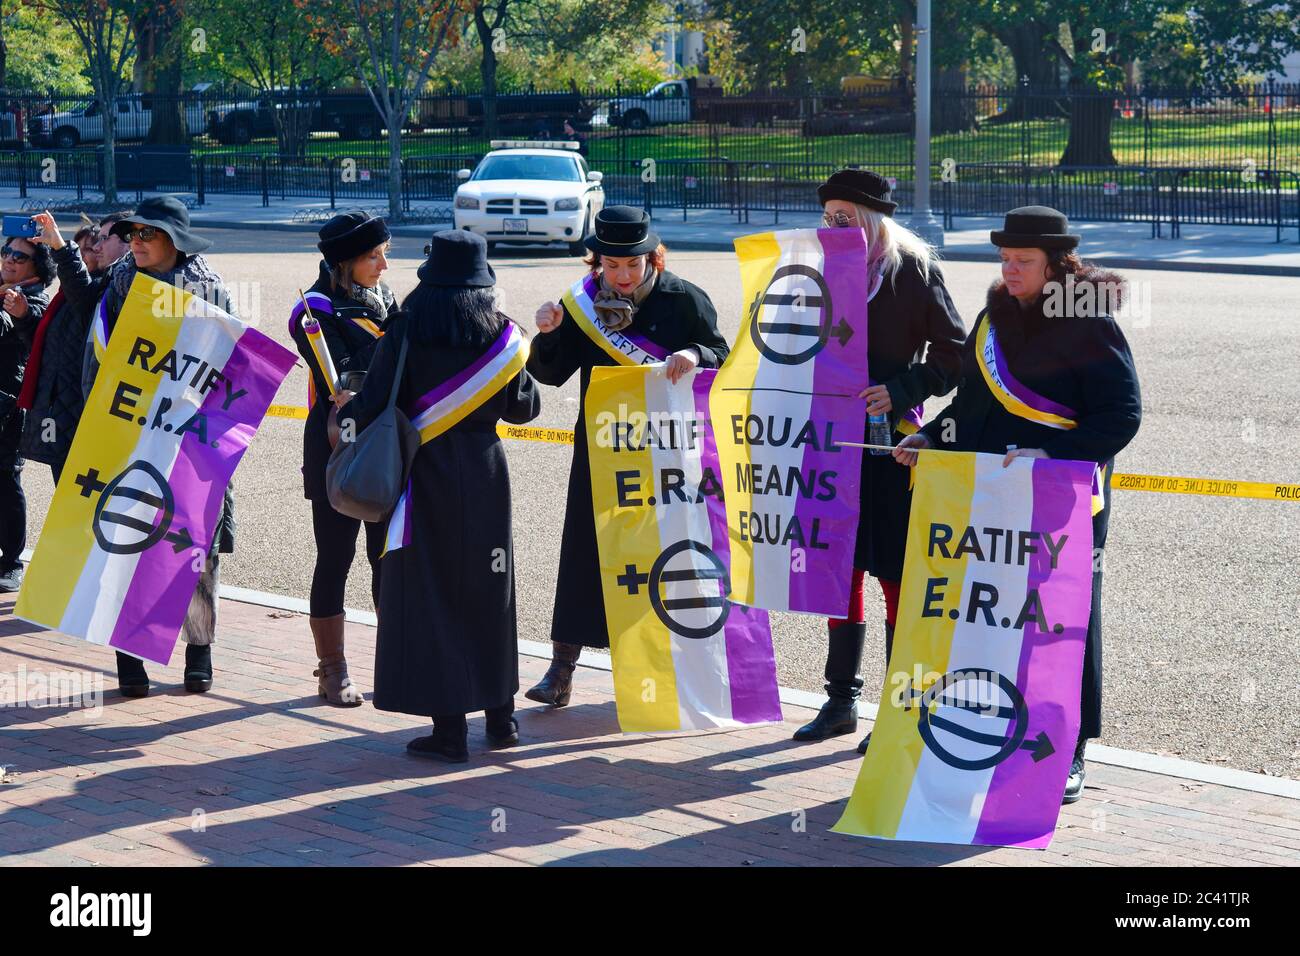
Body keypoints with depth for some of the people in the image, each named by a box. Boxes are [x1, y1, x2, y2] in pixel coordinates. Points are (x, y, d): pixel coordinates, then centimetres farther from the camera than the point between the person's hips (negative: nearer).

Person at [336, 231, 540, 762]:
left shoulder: (406, 333, -8)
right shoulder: (501, 335, 1)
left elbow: (374, 405, -11)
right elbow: (525, 408, 8)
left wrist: (346, 413, 11)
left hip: (426, 478, -3)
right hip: (485, 476, 3)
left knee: (430, 594, 2)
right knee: (487, 589, 16)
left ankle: (449, 729, 0)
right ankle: (500, 715, 23)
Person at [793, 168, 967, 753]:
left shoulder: (914, 271, -7)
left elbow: (954, 355, -6)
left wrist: (900, 390, -17)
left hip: (893, 441, -6)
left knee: (895, 575, -2)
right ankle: (841, 702, 21)